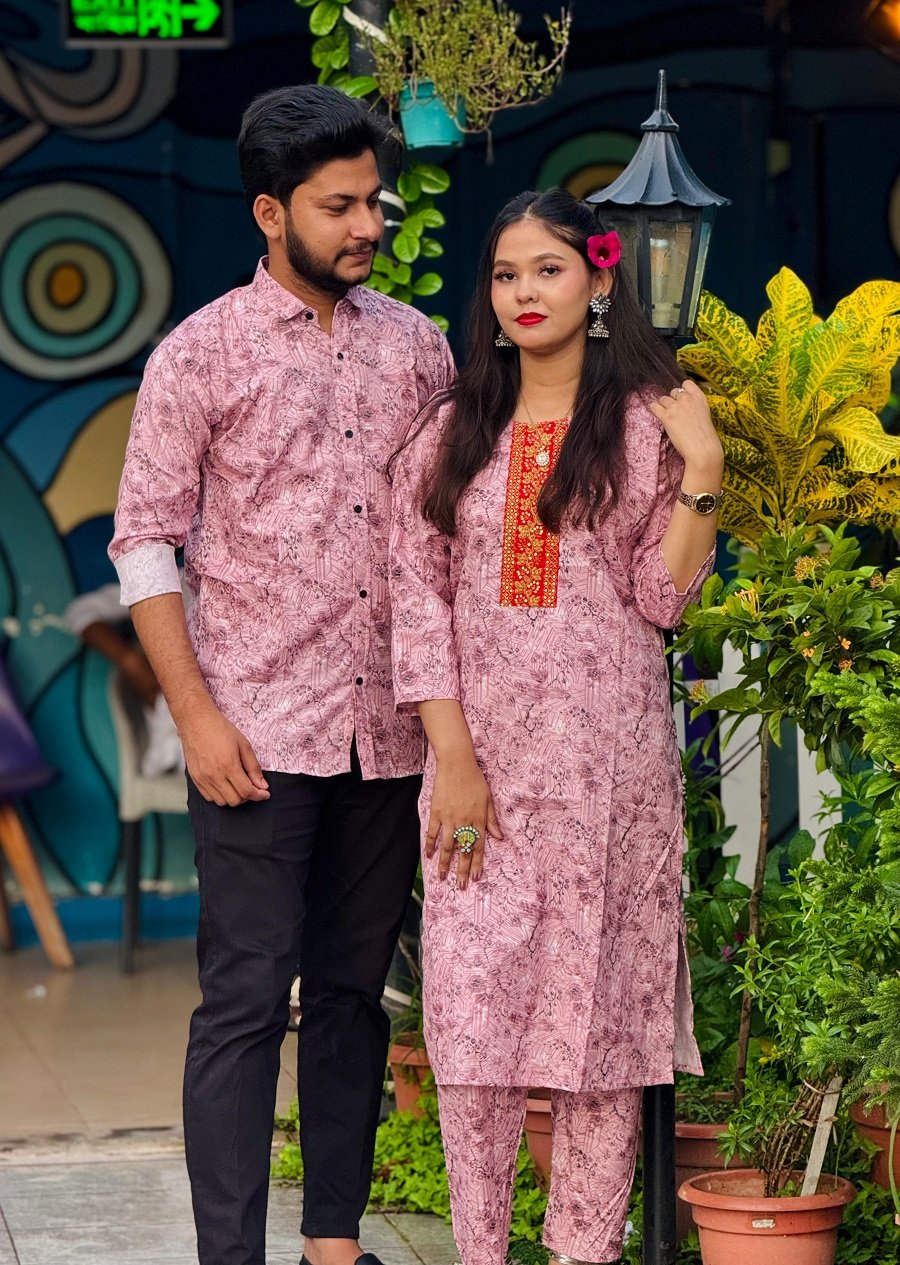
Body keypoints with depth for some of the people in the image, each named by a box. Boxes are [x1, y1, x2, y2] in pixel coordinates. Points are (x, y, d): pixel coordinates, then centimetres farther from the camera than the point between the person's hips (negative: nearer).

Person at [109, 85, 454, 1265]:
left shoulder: (417, 345, 9)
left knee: (354, 993, 10)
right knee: (245, 1001, -5)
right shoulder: (202, 354, -2)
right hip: (259, 734, -4)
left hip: (390, 734, 4)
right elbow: (145, 543, -3)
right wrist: (197, 715, -10)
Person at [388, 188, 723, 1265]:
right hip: (480, 747, 2)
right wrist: (452, 758, -6)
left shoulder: (645, 423, 4)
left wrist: (702, 471, -12)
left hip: (608, 754, -1)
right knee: (471, 1003, -2)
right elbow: (417, 595, 3)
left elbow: (662, 599, 0)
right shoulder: (452, 428, 9)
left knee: (599, 1001, 0)